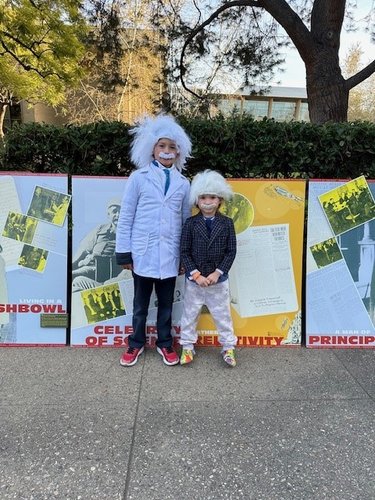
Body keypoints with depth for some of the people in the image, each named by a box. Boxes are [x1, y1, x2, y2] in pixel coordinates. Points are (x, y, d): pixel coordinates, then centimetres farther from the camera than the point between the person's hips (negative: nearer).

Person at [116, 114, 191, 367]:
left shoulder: (183, 183, 5)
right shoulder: (138, 178, -3)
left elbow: (186, 220, 8)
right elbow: (126, 217, -2)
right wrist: (124, 252, -4)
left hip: (169, 255, 2)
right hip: (143, 253, -2)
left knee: (166, 303, 15)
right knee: (141, 302, 14)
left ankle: (165, 343, 33)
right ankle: (136, 343, 32)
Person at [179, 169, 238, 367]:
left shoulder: (227, 223, -4)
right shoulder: (190, 223, -6)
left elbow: (231, 251, -4)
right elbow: (184, 252, -6)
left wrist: (217, 273, -13)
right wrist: (196, 275, -14)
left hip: (219, 280, 0)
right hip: (194, 280, 0)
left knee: (223, 315, 12)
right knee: (189, 315, 12)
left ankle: (228, 347, 27)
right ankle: (187, 346, 29)